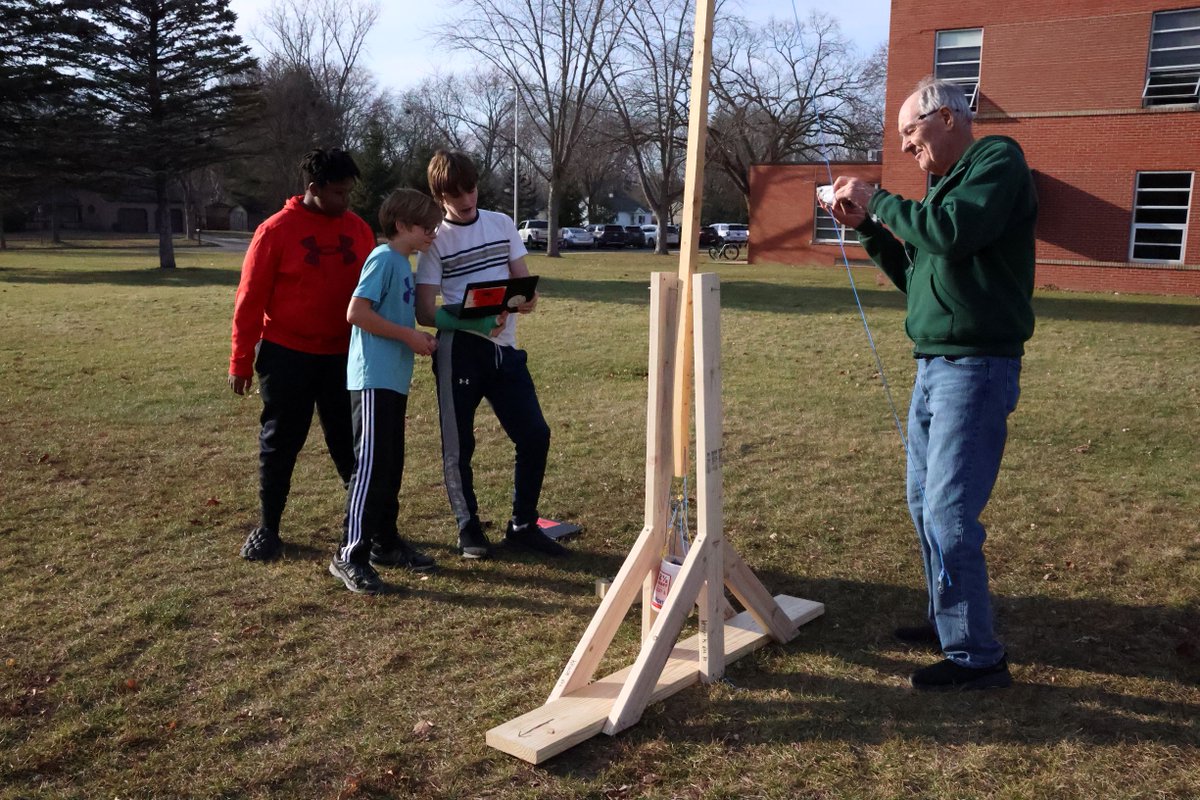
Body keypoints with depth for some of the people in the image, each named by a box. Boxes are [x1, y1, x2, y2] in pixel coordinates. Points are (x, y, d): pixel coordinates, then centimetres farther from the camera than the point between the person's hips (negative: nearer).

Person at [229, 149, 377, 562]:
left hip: (344, 355, 3)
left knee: (350, 441, 10)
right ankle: (267, 529, 19)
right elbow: (250, 298, -7)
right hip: (287, 355, -3)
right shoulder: (276, 230, -9)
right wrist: (241, 361, -7)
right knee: (280, 443, 7)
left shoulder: (358, 229, 3)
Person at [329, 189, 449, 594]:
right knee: (371, 467, -8)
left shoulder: (403, 263, 15)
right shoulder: (384, 258, -12)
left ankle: (385, 542, 24)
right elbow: (357, 312, -21)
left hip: (393, 380, 9)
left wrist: (419, 338, 5)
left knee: (391, 467, 14)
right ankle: (350, 556, -2)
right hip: (373, 379, -9)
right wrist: (410, 336, -17)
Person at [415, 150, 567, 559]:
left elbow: (524, 284, 11)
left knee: (535, 434, 0)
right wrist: (471, 320, -25)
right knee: (458, 445, 4)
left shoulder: (502, 224, 9)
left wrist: (526, 300, -13)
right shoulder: (436, 241, -2)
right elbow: (425, 312, -7)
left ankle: (523, 525, 15)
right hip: (459, 350, -3)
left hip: (505, 348, 4)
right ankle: (469, 528, 21)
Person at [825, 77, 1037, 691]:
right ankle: (948, 620, 29)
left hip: (977, 368, -9)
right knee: (925, 503, 15)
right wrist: (868, 227, 10)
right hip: (934, 365, 10)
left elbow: (953, 233, -25)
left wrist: (877, 200, -12)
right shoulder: (945, 184, 19)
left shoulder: (998, 160, -7)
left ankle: (976, 656, 0)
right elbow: (914, 276, 21)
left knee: (949, 514, -10)